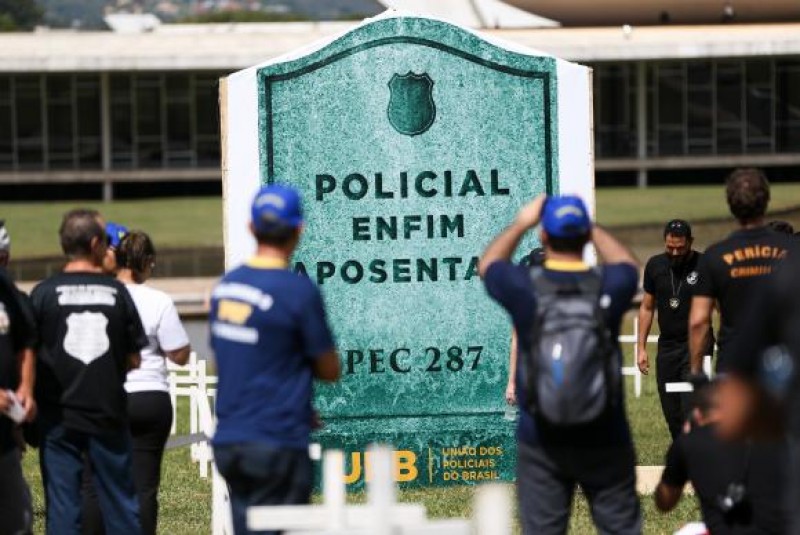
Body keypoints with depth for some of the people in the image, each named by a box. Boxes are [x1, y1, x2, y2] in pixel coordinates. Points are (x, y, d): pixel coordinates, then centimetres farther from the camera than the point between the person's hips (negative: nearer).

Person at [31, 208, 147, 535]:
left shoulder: (43, 294, -6)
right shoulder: (117, 293, -2)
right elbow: (133, 360, 3)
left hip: (58, 418, -1)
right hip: (108, 412, 1)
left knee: (62, 505, 2)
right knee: (120, 503, 11)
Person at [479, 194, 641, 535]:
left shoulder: (524, 288, -9)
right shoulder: (609, 288, -8)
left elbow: (487, 264, 15)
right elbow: (627, 264, 19)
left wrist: (520, 224, 25)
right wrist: (591, 228, 26)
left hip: (542, 440, 0)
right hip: (604, 439, 0)